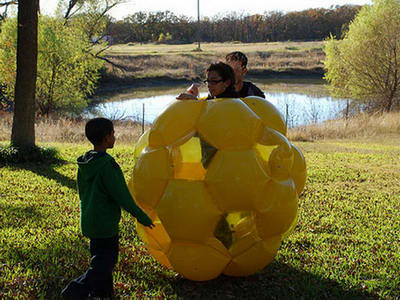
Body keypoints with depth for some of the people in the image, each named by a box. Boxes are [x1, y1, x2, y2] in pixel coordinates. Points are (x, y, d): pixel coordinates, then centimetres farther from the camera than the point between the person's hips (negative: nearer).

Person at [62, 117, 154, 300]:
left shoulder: (84, 163, 5)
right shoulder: (107, 164, -21)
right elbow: (122, 196, -19)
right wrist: (141, 216, -9)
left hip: (89, 221, 9)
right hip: (104, 223, -9)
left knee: (101, 259, 20)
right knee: (103, 265, 0)